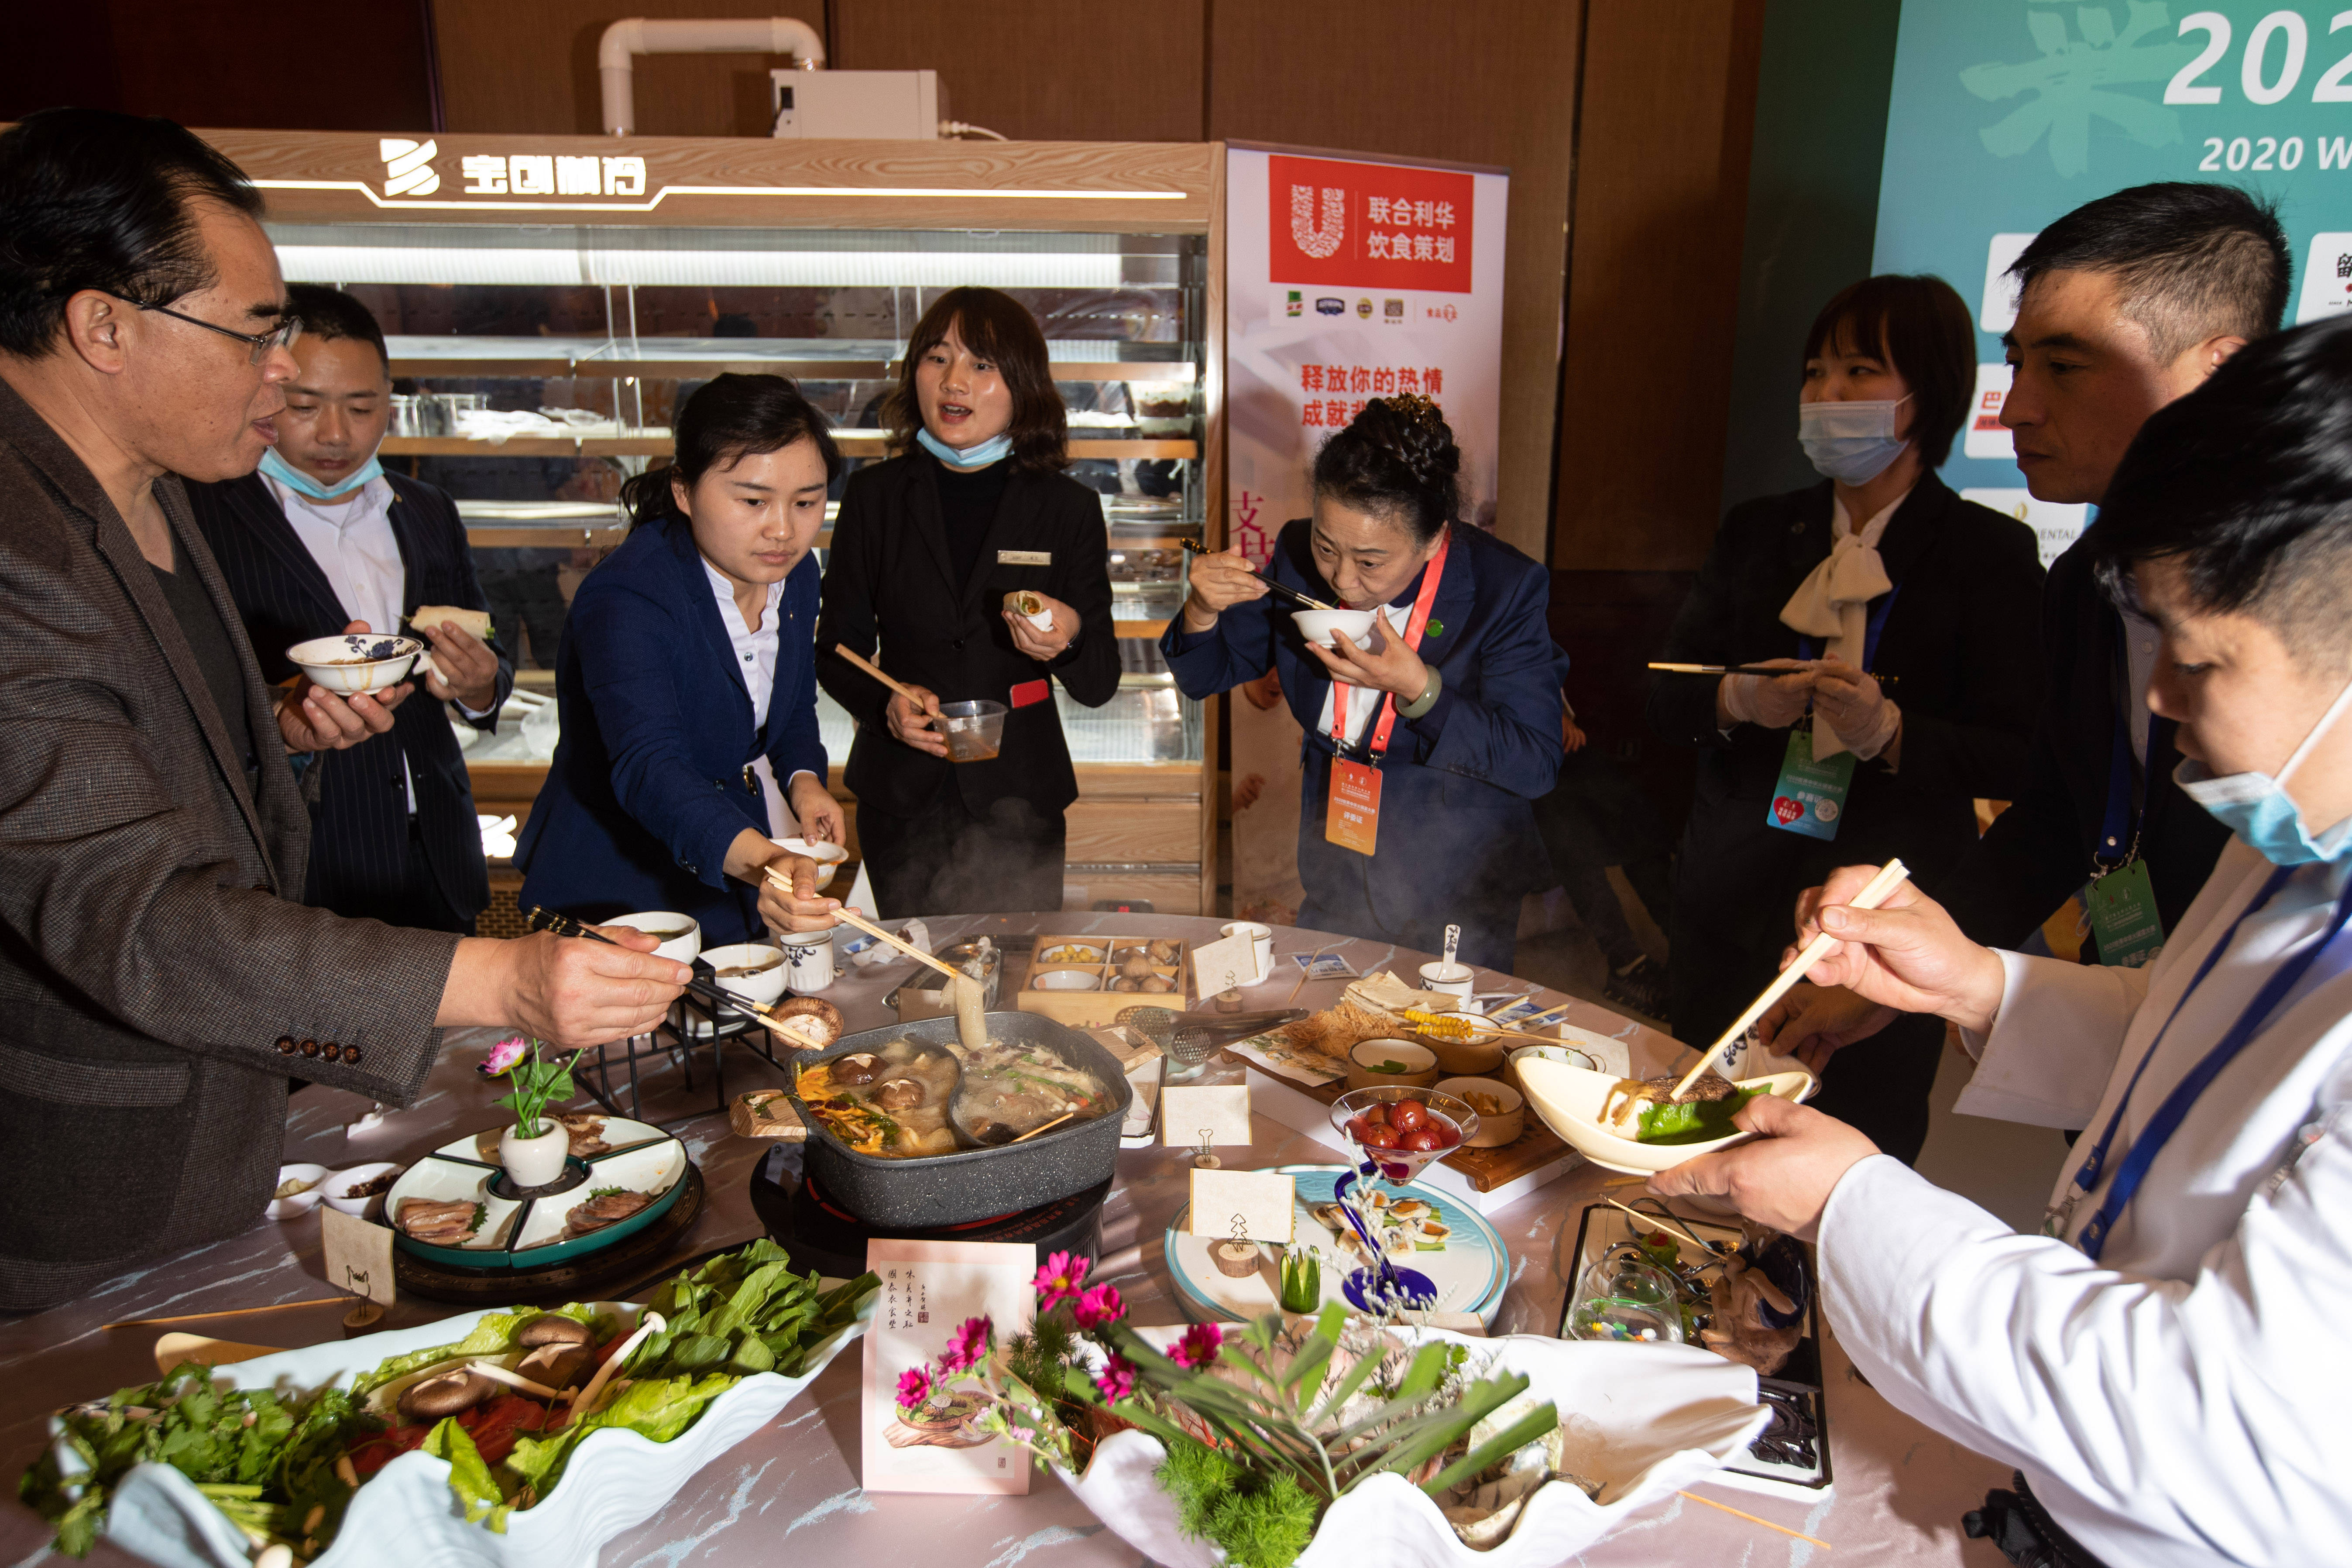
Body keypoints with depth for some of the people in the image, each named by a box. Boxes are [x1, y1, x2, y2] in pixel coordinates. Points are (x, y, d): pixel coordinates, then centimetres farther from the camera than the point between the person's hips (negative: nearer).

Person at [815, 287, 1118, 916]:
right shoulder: (874, 496, 3)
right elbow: (837, 650, 6)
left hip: (1019, 799, 0)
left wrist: (1067, 641, -21)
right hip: (900, 799, 1)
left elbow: (1101, 684, 0)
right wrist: (885, 705, -14)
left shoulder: (1069, 507, 1)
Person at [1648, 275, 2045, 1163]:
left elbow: (2018, 758, -7)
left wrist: (1892, 732, -25)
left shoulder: (1991, 554, -3)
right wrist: (1736, 702, -15)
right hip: (1734, 908, 4)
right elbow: (1664, 698, 6)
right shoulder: (1758, 532, 8)